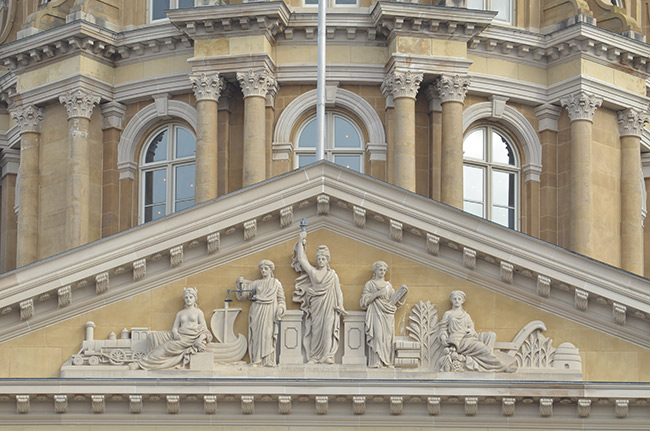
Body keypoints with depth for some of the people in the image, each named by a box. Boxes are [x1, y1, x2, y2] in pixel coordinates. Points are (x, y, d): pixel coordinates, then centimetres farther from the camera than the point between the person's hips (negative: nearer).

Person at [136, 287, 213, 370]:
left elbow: (204, 330, 4)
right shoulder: (180, 313, 21)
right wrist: (175, 333, -13)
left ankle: (143, 363, -27)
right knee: (152, 336, -14)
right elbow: (174, 328, 13)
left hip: (190, 338, -5)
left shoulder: (198, 312, 10)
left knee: (167, 346, -27)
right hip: (179, 335, 5)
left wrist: (200, 339, -18)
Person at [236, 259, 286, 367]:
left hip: (270, 313, -2)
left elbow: (281, 299, 10)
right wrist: (241, 283, -5)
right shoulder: (256, 283, 16)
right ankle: (256, 361, -6)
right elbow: (243, 293, 12)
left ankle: (268, 361, -11)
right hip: (257, 312, 2)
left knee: (268, 334, -10)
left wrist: (280, 309, -7)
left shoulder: (276, 283, 12)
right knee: (256, 334, -5)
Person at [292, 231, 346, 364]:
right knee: (315, 330, -2)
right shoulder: (312, 272, 8)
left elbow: (339, 292, 4)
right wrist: (301, 243, -1)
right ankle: (314, 357, -3)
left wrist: (340, 306, -9)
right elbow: (301, 259, 2)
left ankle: (327, 356, -14)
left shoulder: (333, 275, 6)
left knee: (327, 329, -11)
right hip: (315, 307, 2)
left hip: (328, 307, -2)